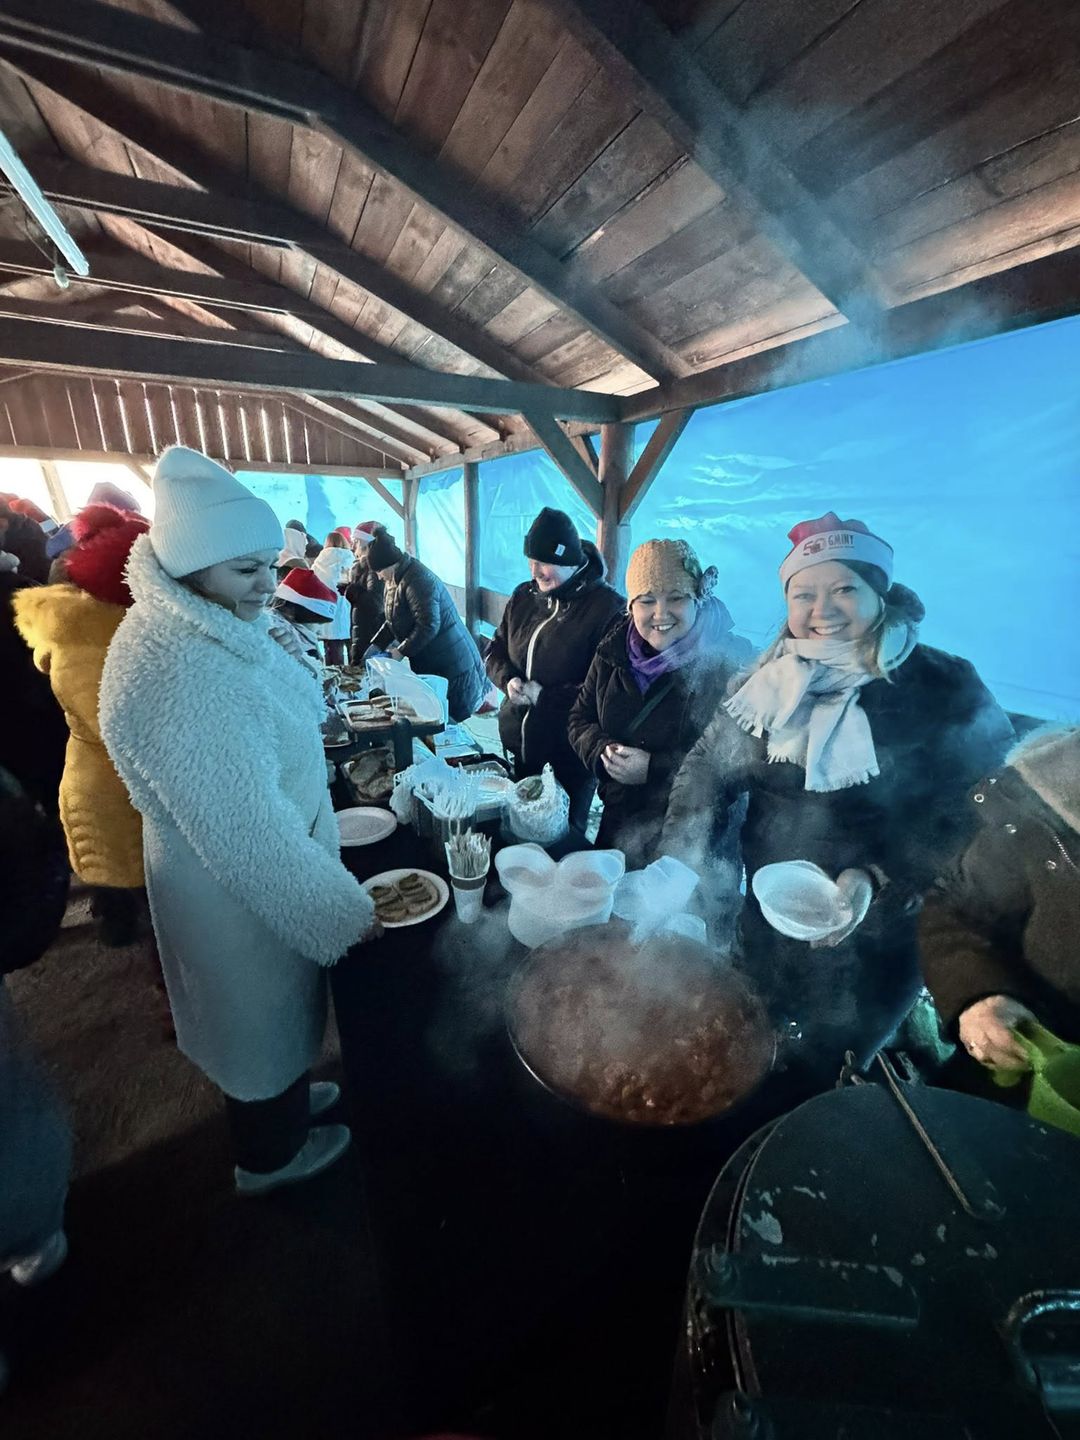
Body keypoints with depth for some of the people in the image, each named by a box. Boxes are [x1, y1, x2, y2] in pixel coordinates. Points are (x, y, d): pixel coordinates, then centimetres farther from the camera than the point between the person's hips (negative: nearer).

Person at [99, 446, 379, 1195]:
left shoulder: (205, 628, -2)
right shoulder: (181, 676, -33)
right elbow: (246, 834, -31)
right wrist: (342, 908, -20)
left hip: (267, 865, 8)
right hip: (238, 888, -8)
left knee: (271, 1001, 29)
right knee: (263, 1010, 18)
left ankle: (284, 1097, 58)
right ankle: (271, 1154, 48)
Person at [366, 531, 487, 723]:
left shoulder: (418, 580, -20)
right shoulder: (395, 580, 12)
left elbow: (428, 626, -25)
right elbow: (392, 621, 20)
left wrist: (401, 652, -18)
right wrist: (376, 645, 10)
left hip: (450, 663, -9)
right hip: (427, 663, 10)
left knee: (453, 718, -5)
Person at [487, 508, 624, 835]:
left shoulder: (608, 607, -18)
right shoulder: (524, 596, 4)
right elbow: (496, 651, 12)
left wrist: (545, 696, -22)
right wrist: (508, 680, -9)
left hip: (570, 754, -5)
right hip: (519, 744, 6)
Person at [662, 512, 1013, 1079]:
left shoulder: (947, 689, -14)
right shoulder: (772, 678, -3)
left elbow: (965, 821, -15)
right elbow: (708, 762, -3)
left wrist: (876, 881, -29)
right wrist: (685, 837, -17)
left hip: (871, 941, -4)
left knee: (824, 1075, 20)